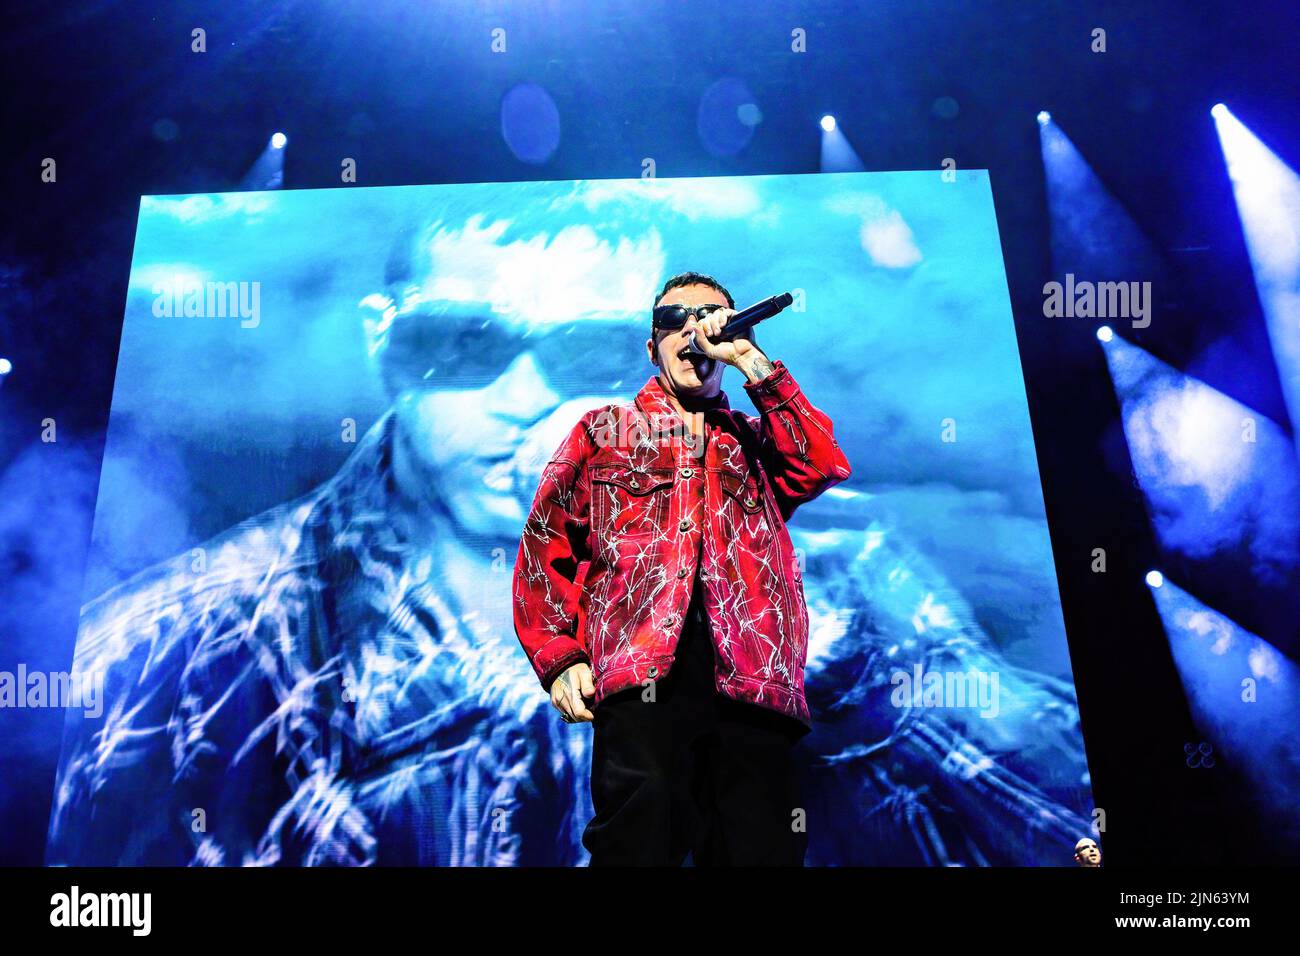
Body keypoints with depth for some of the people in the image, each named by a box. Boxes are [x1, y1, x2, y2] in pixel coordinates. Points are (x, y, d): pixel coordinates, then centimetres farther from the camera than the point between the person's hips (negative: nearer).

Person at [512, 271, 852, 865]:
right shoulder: (603, 431, 22)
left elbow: (825, 466, 4)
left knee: (762, 849, -4)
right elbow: (545, 546, 14)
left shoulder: (757, 439, 26)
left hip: (751, 681, 2)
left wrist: (751, 360, 6)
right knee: (640, 840, -16)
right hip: (642, 676, -1)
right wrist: (559, 657, 0)